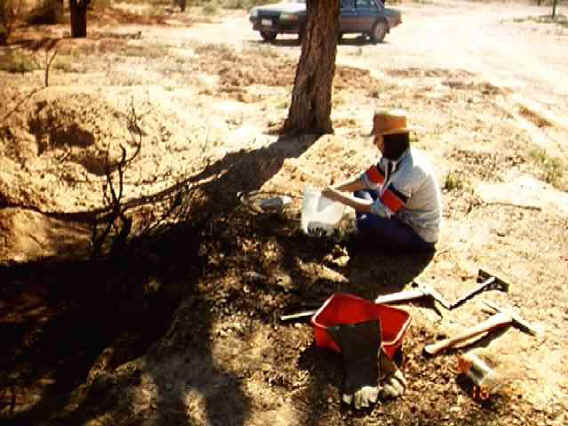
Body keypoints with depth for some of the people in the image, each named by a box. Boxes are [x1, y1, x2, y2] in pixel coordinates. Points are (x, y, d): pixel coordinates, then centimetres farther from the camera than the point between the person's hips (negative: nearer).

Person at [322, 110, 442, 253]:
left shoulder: (410, 170, -32)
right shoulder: (393, 157, -3)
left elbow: (380, 209, -29)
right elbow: (366, 180, 7)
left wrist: (340, 197, -22)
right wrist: (336, 189, -7)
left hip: (421, 237, -9)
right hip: (404, 216, 9)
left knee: (365, 223, -30)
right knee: (361, 192, 8)